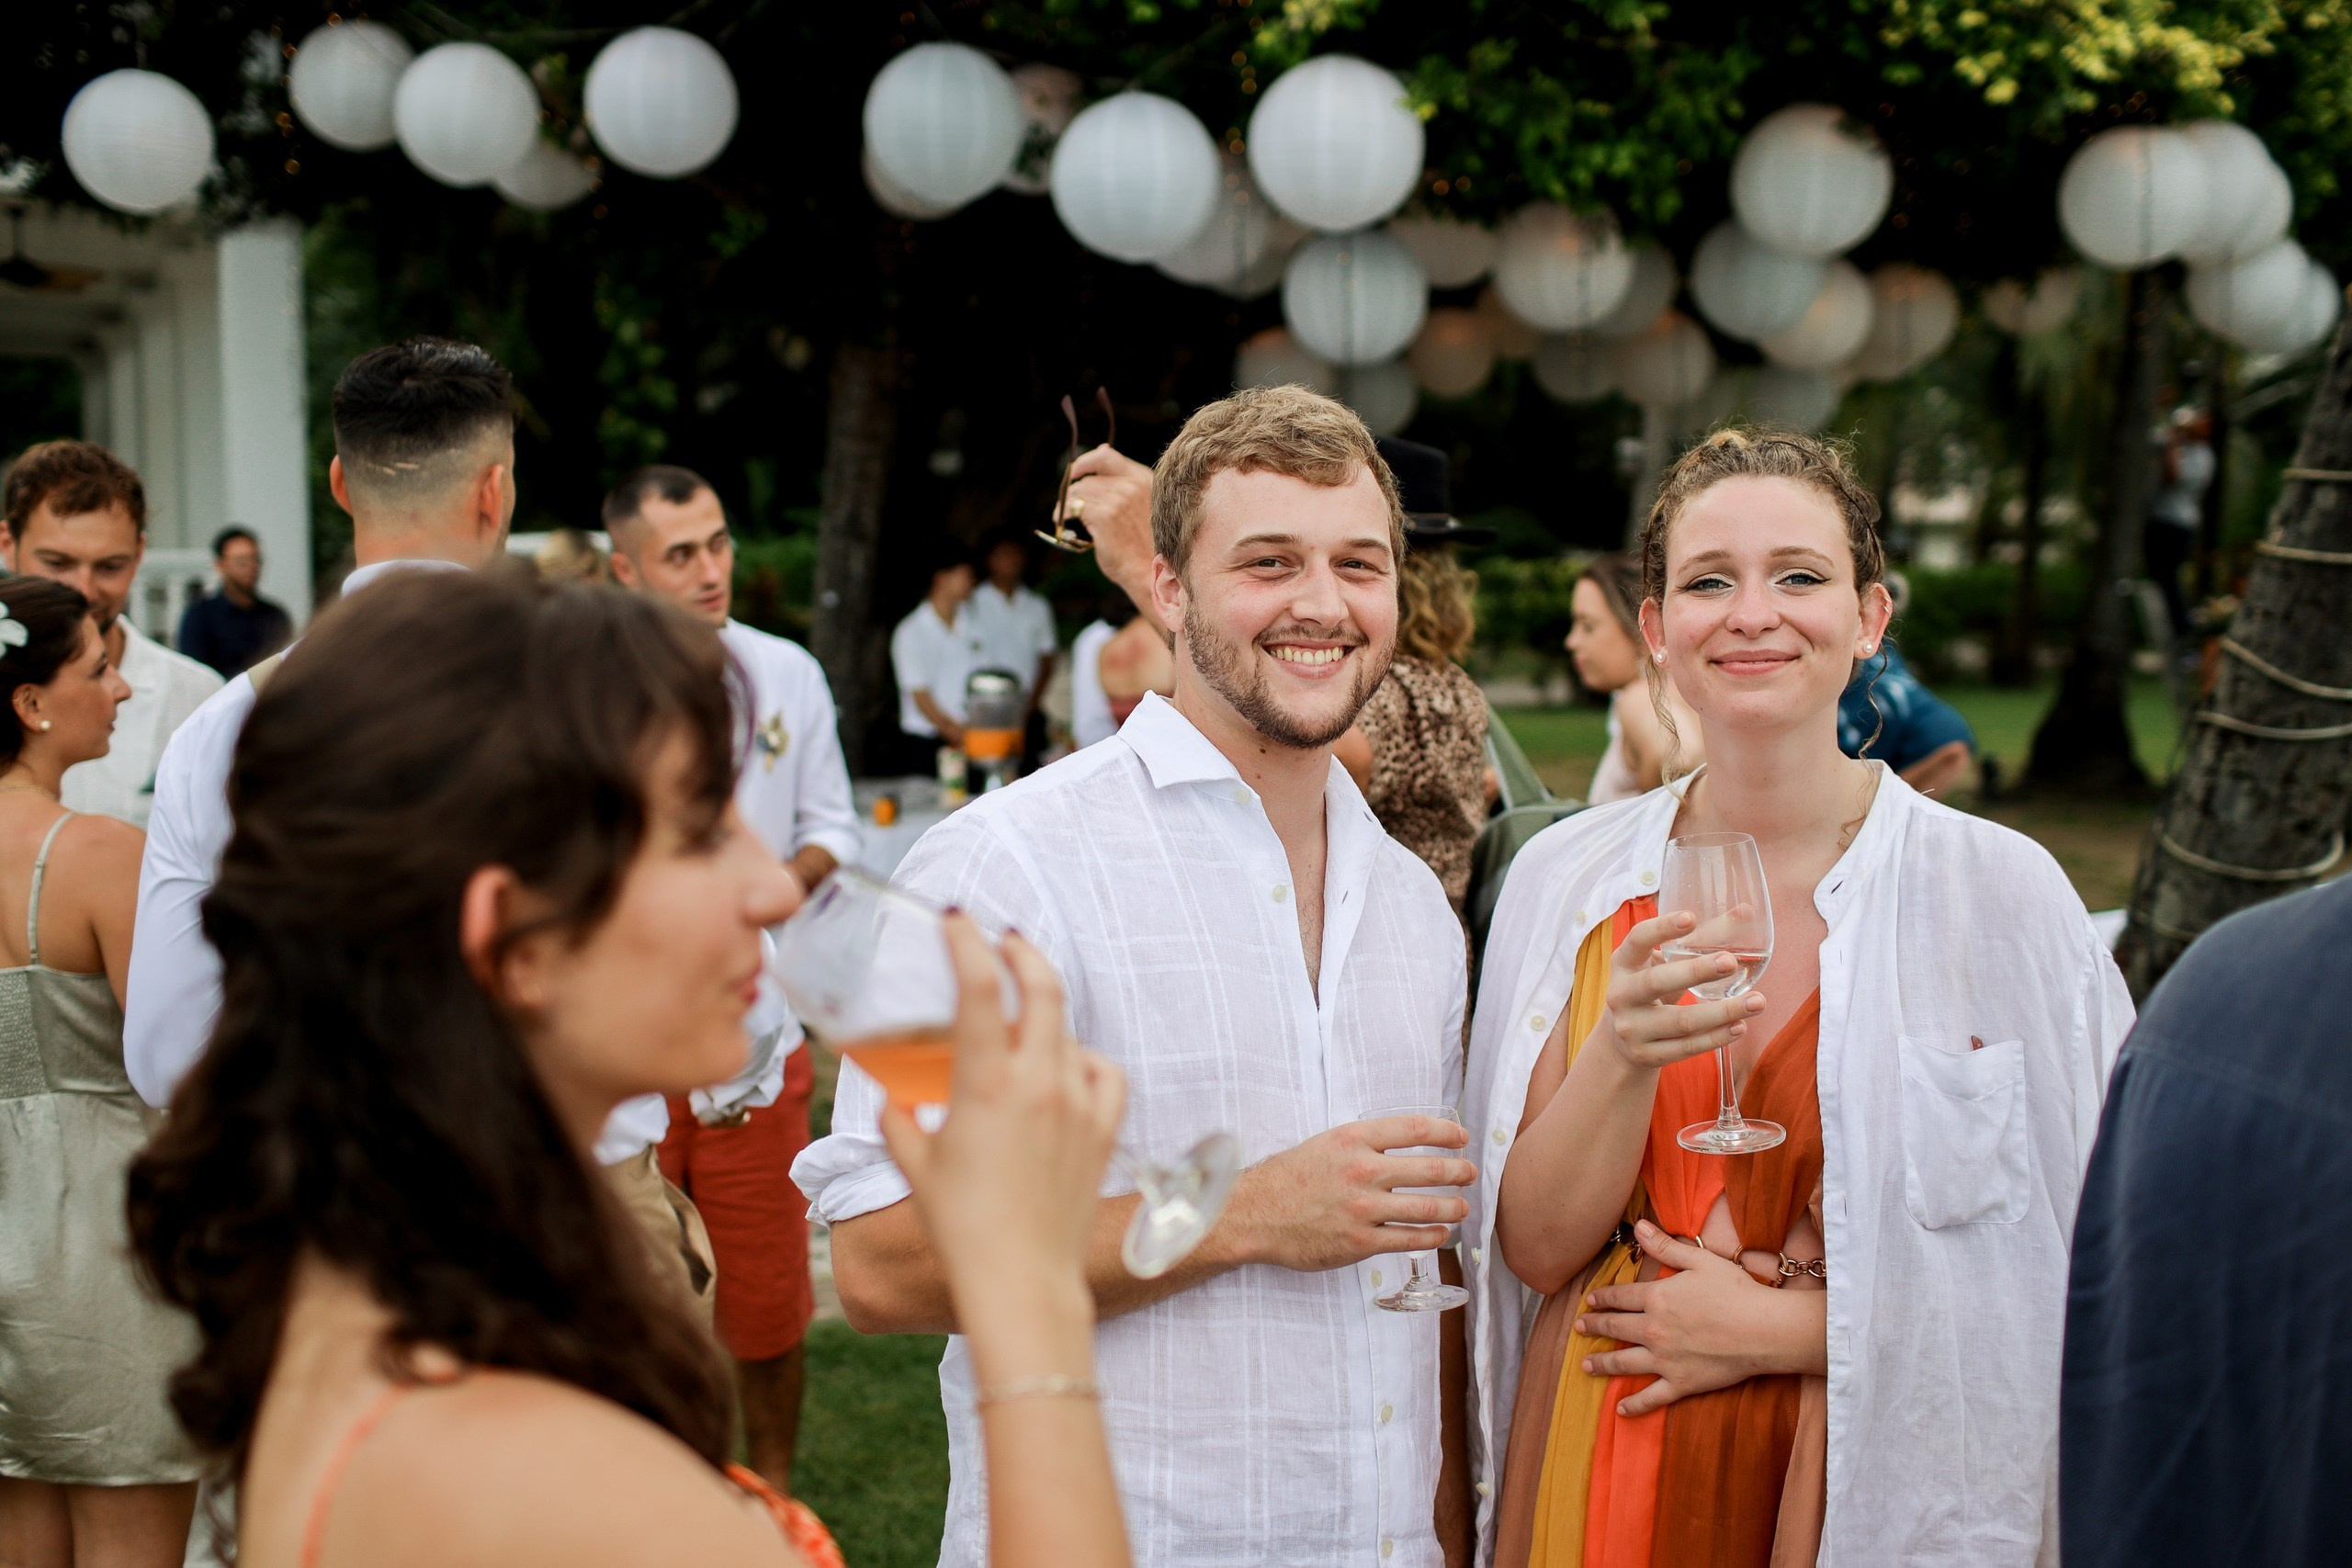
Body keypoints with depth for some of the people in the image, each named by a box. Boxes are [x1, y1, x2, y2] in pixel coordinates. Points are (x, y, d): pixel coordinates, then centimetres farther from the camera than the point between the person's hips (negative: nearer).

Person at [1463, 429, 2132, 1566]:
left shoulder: (1997, 892, -10)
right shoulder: (1567, 881, -3)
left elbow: (2076, 1273, -7)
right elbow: (1535, 1248, -5)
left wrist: (1787, 1327, -12)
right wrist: (1625, 1054, -21)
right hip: (1601, 1468, 2)